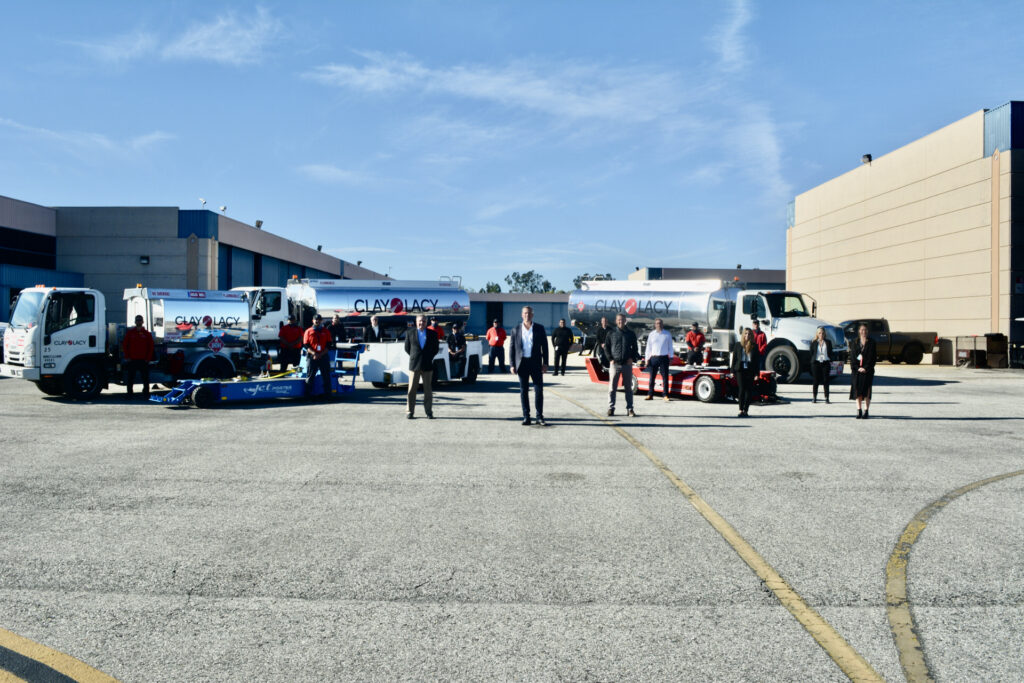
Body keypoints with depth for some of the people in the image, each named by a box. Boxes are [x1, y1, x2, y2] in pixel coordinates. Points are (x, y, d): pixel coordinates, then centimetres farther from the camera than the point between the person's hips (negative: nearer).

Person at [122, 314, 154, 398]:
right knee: (130, 379, 4)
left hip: (143, 360, 0)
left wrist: (148, 358, -2)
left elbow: (151, 346, 6)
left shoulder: (146, 333, 6)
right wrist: (127, 357, -1)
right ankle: (129, 393, 12)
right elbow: (124, 345, 7)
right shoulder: (130, 332, 6)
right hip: (132, 360, 1)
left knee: (145, 379, 2)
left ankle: (146, 394, 9)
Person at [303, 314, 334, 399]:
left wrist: (321, 354, -10)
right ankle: (308, 393, 3)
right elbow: (305, 345, 2)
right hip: (311, 357, -1)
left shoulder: (326, 331, 9)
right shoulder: (308, 331, 7)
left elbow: (329, 345, 4)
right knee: (310, 375, -1)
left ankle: (327, 392, 9)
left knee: (326, 375, 2)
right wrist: (313, 353, -14)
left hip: (324, 356, 1)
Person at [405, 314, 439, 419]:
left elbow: (436, 348, 11)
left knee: (428, 390, 4)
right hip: (414, 366, 0)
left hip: (427, 366, 0)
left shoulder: (432, 334, 6)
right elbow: (407, 348, 12)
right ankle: (409, 411, 8)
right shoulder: (410, 334, 5)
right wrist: (414, 356, 7)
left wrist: (429, 357, 4)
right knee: (412, 389, 1)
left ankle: (429, 412, 10)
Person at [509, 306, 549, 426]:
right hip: (522, 363, 1)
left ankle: (539, 417, 5)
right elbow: (512, 348, 6)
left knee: (539, 390, -2)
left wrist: (545, 363, -1)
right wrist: (512, 365, -2)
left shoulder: (539, 328, 5)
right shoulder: (516, 330, 5)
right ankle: (526, 417, 10)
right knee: (523, 391, 4)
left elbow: (544, 346, 5)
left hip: (536, 363, 0)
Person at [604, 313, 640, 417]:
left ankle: (629, 409, 10)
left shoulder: (631, 334, 7)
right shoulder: (611, 333, 4)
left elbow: (634, 348, 14)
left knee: (628, 387, 5)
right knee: (612, 387, -1)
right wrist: (610, 359, -2)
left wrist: (632, 358, -1)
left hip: (627, 364, 1)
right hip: (615, 364, -1)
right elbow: (606, 347, 8)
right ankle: (611, 408, 7)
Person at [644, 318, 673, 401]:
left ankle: (665, 395, 5)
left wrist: (671, 357, 4)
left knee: (665, 377, -1)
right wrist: (647, 359, 4)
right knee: (652, 377, 3)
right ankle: (650, 395, 10)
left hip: (664, 358, -1)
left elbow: (670, 346, 10)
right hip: (653, 357, 1)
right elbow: (648, 347, 9)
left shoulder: (667, 334, 6)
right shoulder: (651, 334, 8)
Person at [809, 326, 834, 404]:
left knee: (826, 381, -1)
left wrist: (830, 362, 0)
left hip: (825, 362, 0)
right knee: (816, 381, 1)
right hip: (816, 363, 0)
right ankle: (814, 398, 8)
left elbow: (830, 353, 9)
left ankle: (826, 398, 2)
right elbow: (811, 353, 7)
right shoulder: (814, 343, 6)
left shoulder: (828, 342, 8)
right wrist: (812, 362, 0)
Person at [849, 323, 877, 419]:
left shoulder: (871, 342, 4)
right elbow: (852, 356, 4)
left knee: (866, 390, -3)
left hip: (867, 370, -2)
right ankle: (859, 410, 9)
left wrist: (866, 368, -11)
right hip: (856, 369, 2)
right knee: (857, 389, 2)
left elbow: (872, 357, -1)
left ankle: (866, 411, 2)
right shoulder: (854, 342, 9)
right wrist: (857, 367, -8)